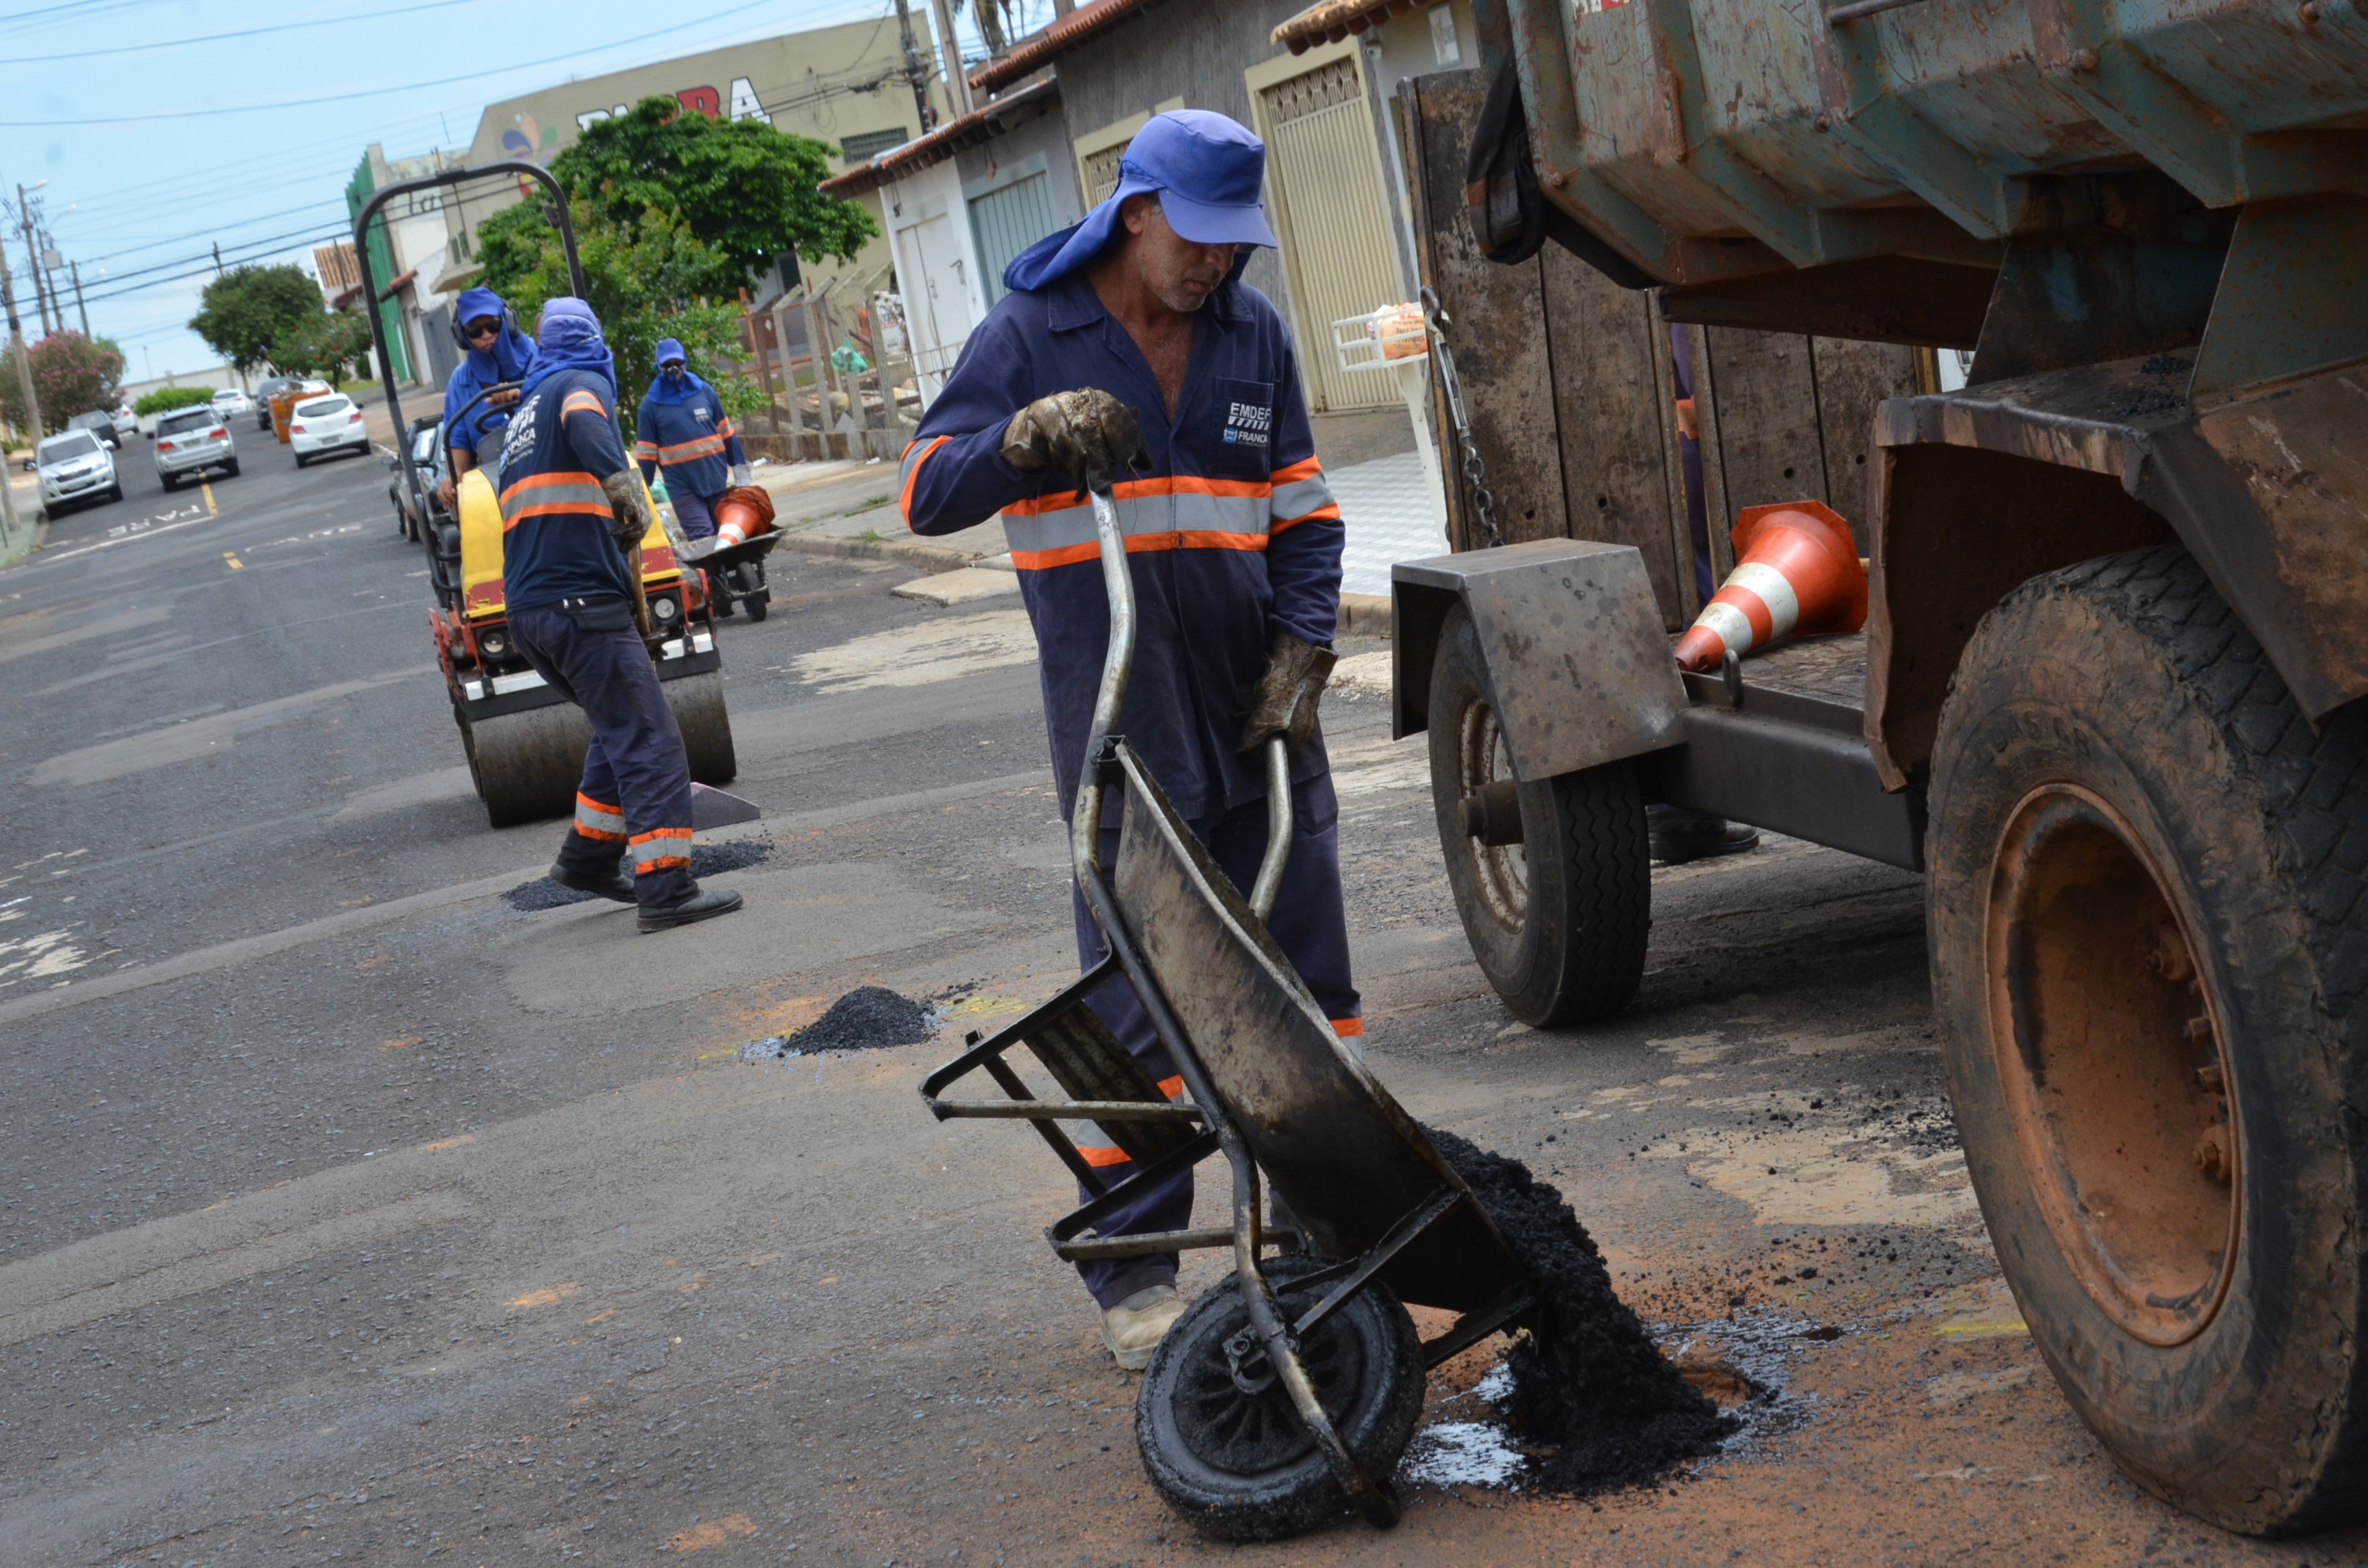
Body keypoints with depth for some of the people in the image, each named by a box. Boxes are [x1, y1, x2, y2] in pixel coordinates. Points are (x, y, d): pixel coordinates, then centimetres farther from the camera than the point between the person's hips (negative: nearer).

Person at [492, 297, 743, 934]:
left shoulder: (523, 412, 25)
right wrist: (621, 481, -34)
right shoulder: (584, 382, 1)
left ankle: (589, 856, 26)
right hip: (582, 598, -9)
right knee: (649, 742, -9)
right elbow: (585, 423, -24)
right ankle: (666, 890, -15)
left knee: (619, 729, 23)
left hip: (528, 608, 9)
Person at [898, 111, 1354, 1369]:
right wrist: (1027, 438, -25)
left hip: (1259, 723, 4)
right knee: (1138, 1012, -2)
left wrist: (1303, 651, -3)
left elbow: (1304, 513, 12)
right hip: (1124, 738, -4)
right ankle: (1132, 1268, 8)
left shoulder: (1252, 334, 8)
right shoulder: (1029, 333, -3)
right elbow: (926, 495, -7)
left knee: (1307, 985, 8)